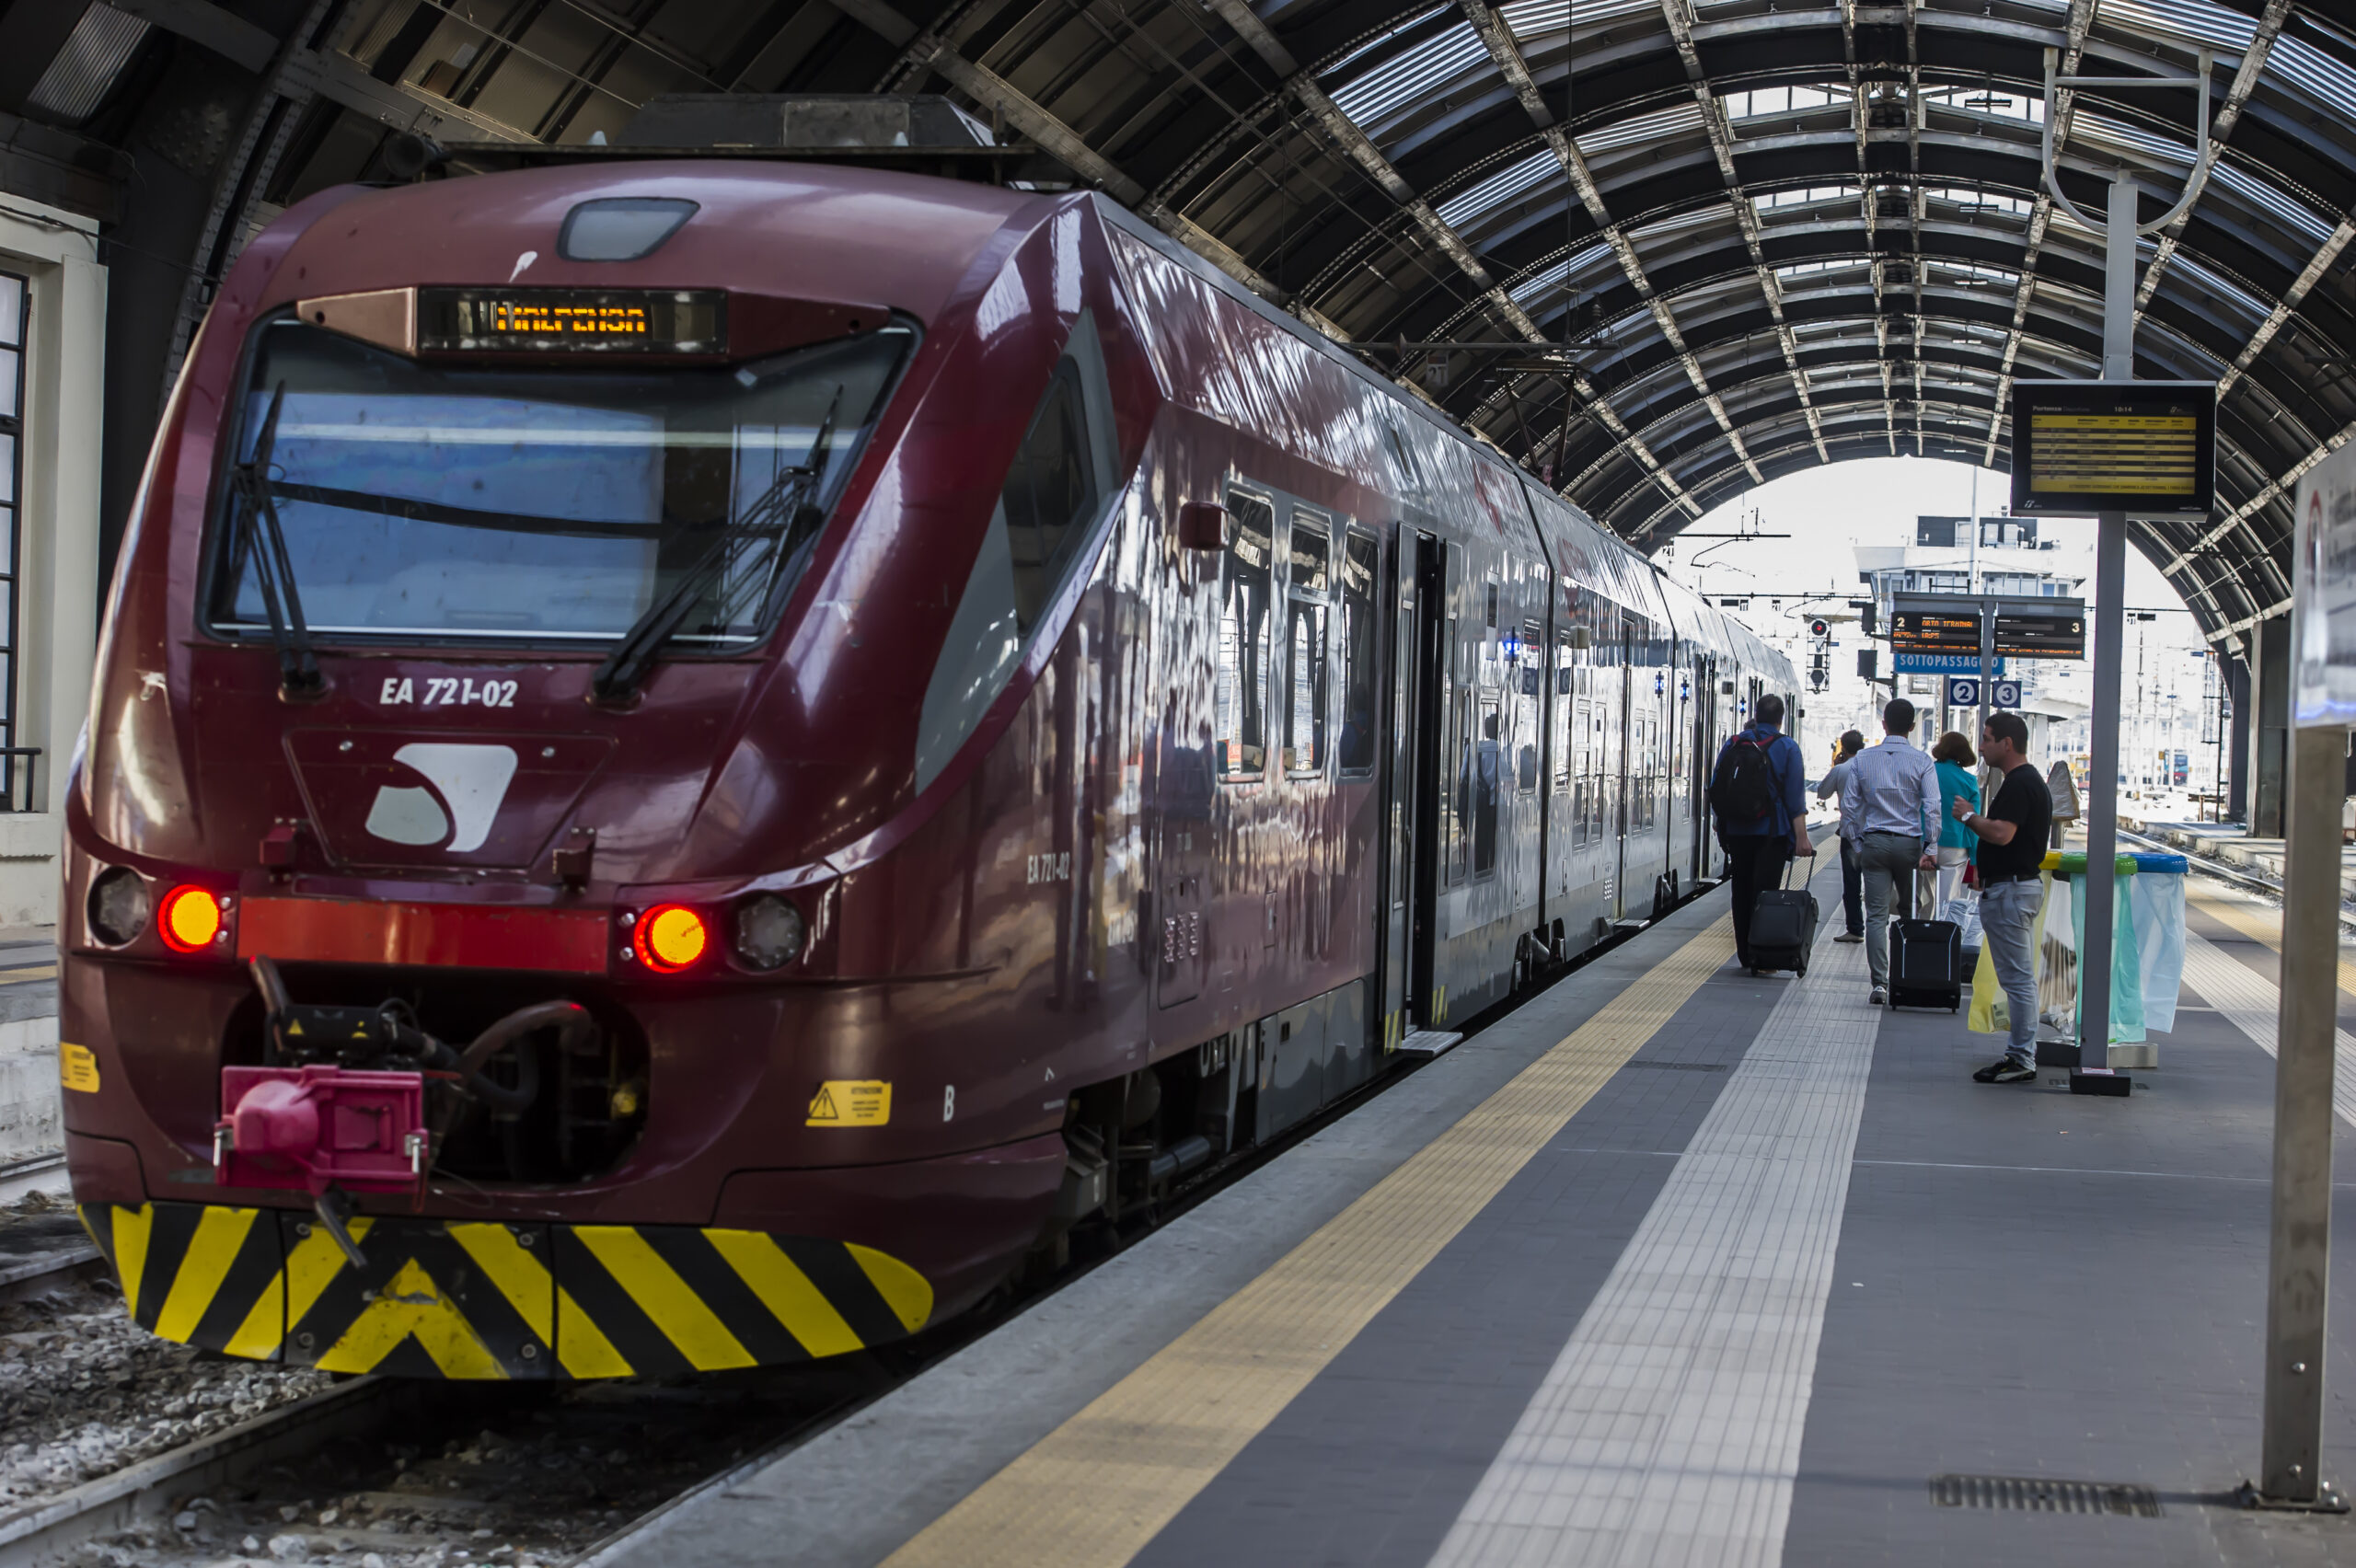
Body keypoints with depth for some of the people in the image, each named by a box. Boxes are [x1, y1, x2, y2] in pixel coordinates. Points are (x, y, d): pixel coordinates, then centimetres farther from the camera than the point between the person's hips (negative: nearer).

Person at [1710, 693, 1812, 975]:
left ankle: (1744, 955, 18)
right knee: (1764, 893, -2)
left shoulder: (1731, 745, 5)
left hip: (1736, 833, 3)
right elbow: (1796, 798, -10)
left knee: (1741, 892, 12)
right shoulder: (1786, 747, -6)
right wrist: (1801, 838, -9)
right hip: (1771, 834, -3)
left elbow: (1715, 790, 9)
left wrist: (1721, 824, 19)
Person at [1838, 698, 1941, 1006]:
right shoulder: (1922, 761, -4)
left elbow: (1849, 805, 3)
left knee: (1876, 914, -2)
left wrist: (1857, 844, 11)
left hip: (1874, 842, 1)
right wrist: (1931, 849, -8)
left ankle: (1879, 982, -12)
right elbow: (1932, 808, -10)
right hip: (1909, 843, -1)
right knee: (1911, 913, 13)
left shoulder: (1863, 759, 2)